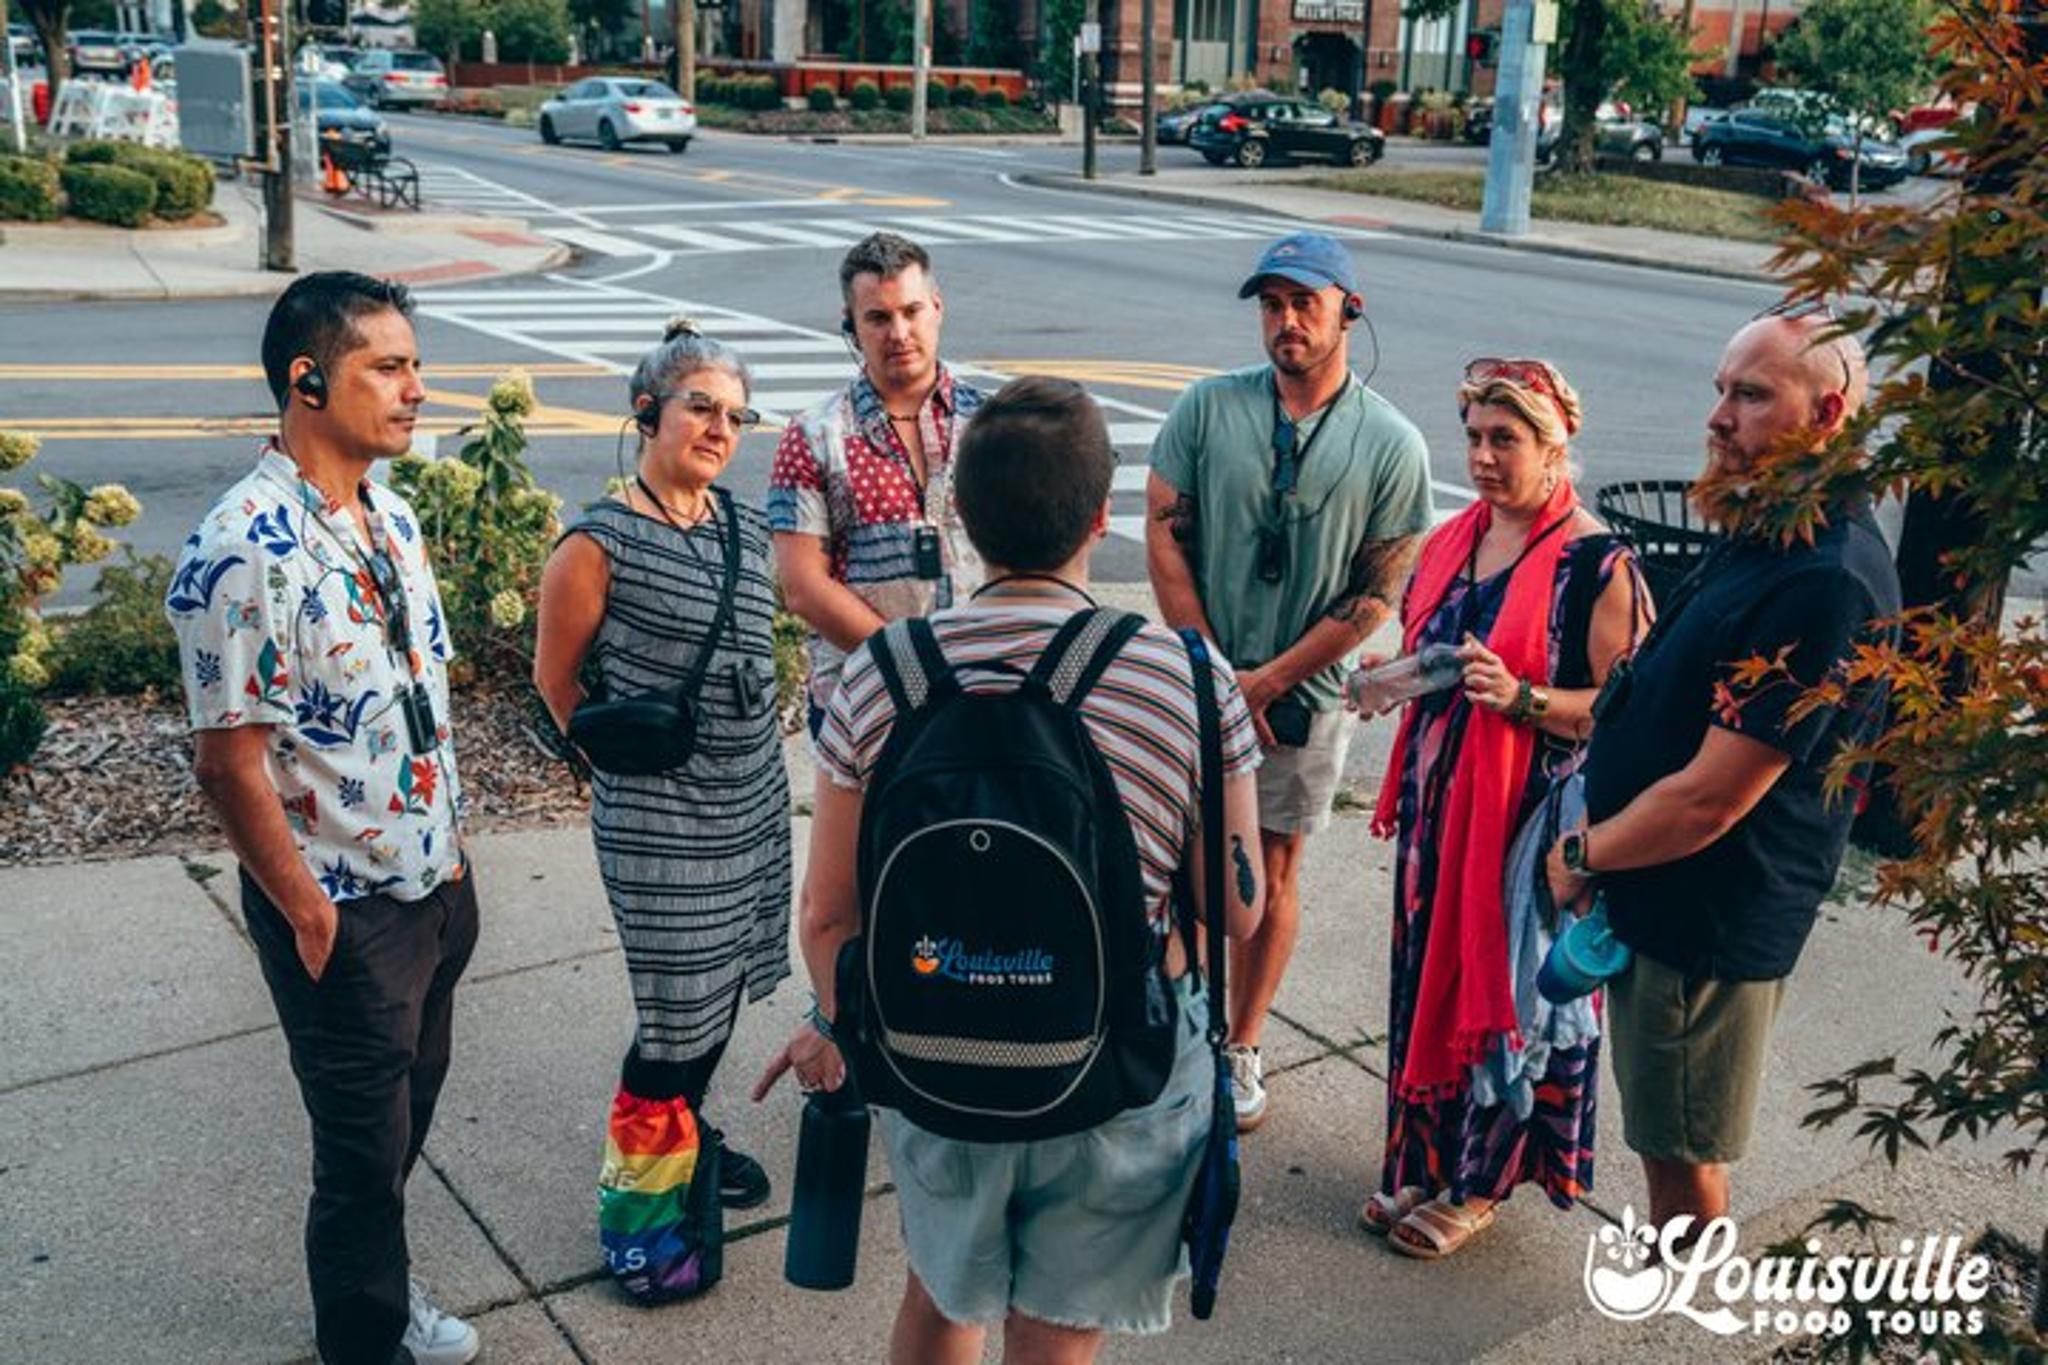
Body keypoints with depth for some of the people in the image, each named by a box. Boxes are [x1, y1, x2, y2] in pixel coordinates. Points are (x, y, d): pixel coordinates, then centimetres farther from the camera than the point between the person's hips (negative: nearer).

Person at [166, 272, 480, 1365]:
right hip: (345, 911, -7)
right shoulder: (245, 551, -24)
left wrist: (453, 846, 14)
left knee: (408, 1107, 23)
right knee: (365, 1141, 11)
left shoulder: (390, 517, 3)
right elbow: (230, 763, -22)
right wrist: (312, 918, -15)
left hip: (434, 882, 8)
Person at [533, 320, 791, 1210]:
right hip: (659, 820, -6)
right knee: (682, 1010, 2)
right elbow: (556, 678, -4)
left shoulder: (746, 530, 5)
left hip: (755, 801, 7)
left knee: (725, 985, 17)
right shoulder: (599, 544, -14)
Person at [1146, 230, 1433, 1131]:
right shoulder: (1208, 408, -4)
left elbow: (1377, 593, -7)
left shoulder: (1391, 445, -6)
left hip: (1303, 695, 0)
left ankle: (1241, 1050, 28)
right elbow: (1164, 535, -4)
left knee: (1272, 872, 11)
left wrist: (1268, 680, -11)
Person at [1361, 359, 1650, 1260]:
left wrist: (1522, 698, -27)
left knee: (1504, 987, 5)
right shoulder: (1453, 542, 9)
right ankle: (1425, 1159, 31)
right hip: (1439, 804, 7)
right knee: (1430, 973, 14)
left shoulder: (1598, 564, -13)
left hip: (1532, 817, -7)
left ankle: (1482, 1182, 23)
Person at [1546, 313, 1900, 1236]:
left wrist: (1583, 855, -11)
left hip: (1710, 919, -10)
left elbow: (1710, 797, -25)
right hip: (1658, 899, 10)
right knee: (1662, 1137, 23)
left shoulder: (1827, 581, -26)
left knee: (1683, 1150, 8)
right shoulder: (1763, 536, 8)